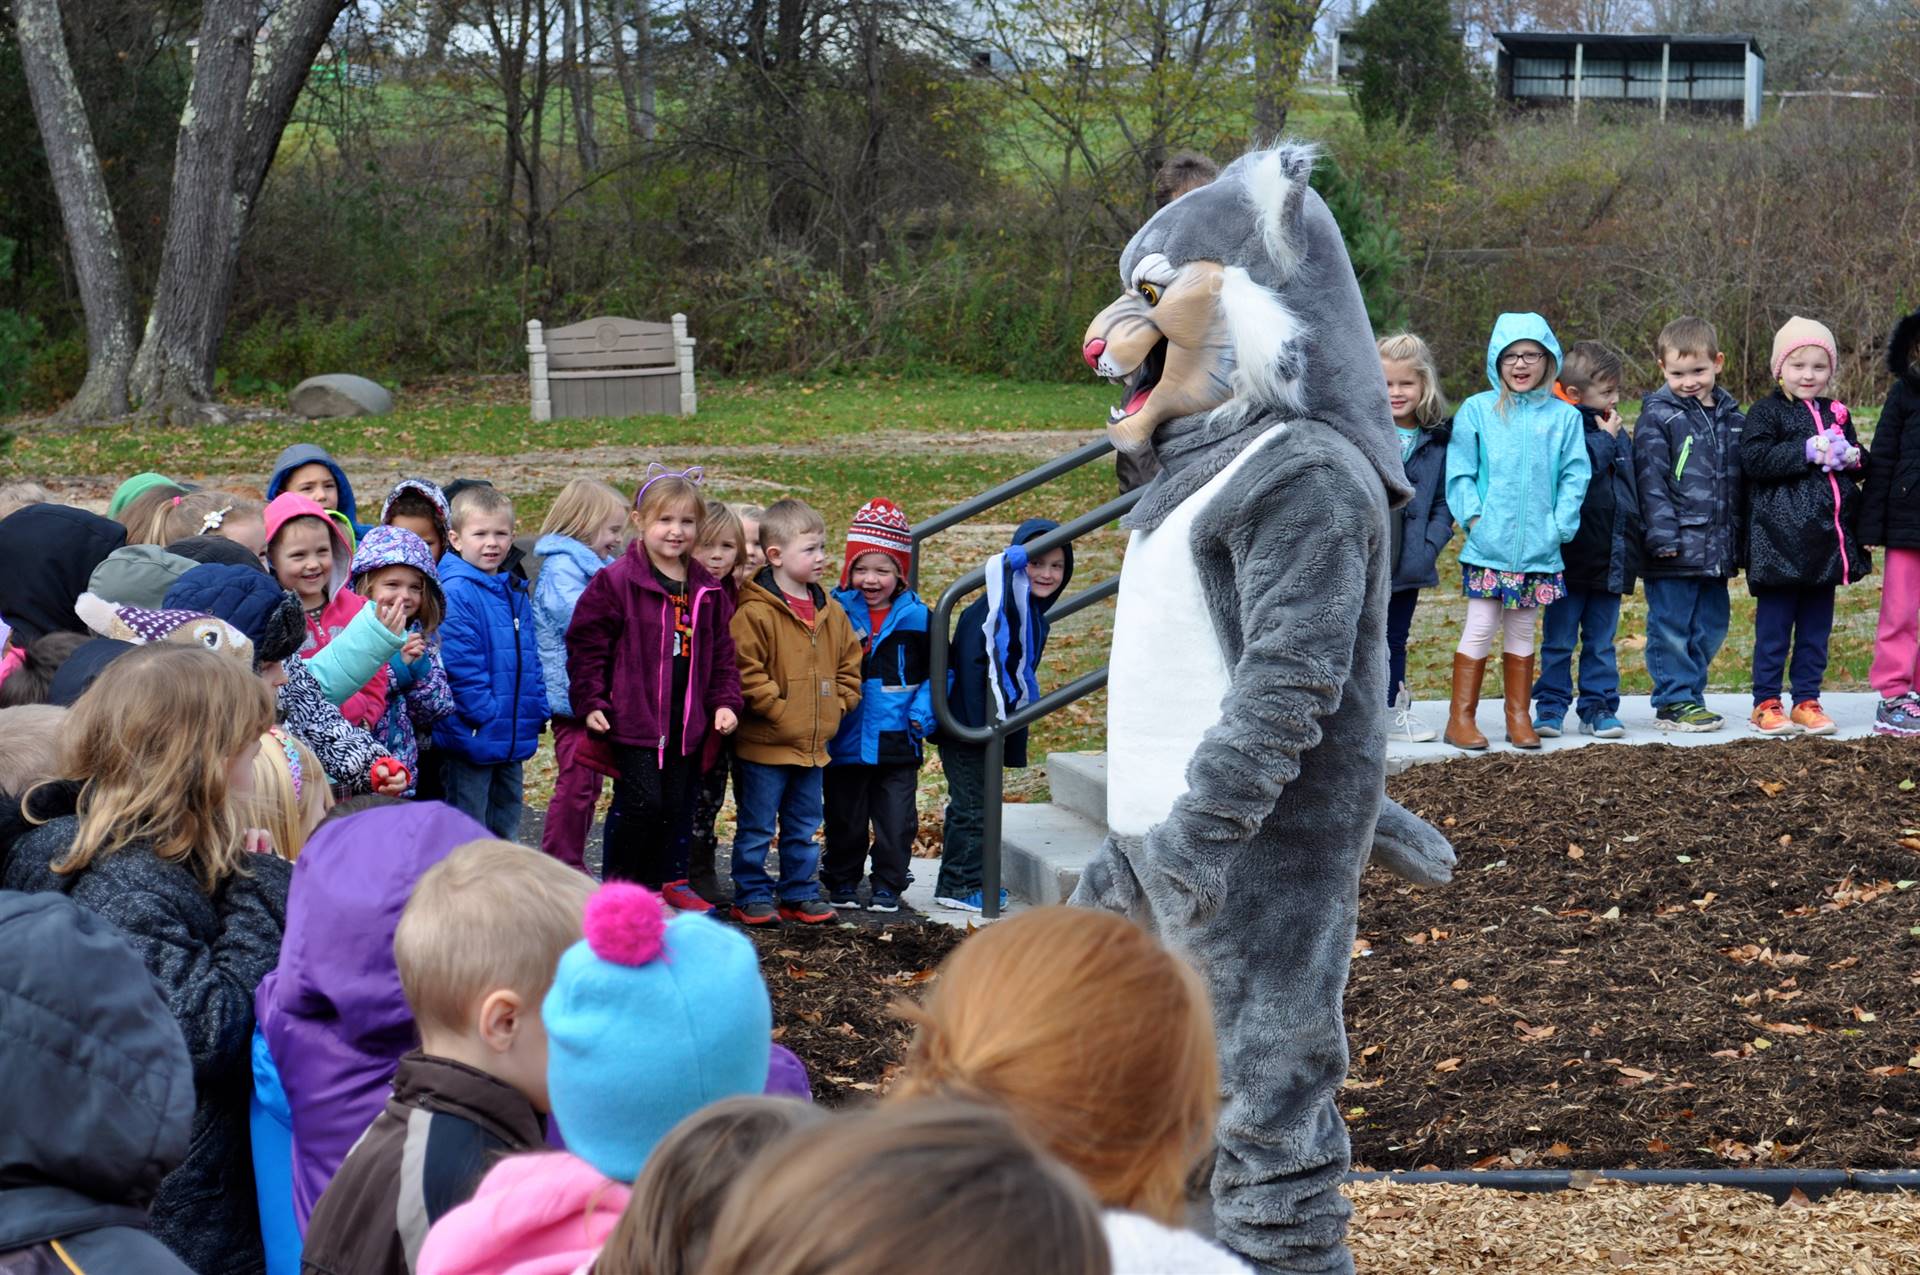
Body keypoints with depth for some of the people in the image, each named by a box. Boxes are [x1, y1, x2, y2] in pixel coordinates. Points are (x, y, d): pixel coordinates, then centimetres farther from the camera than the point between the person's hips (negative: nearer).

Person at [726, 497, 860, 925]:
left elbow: (849, 665, 17)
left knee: (803, 829, 15)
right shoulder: (755, 612, -15)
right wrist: (778, 710, -17)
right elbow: (745, 671, -19)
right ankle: (752, 897, 13)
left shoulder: (831, 612, 8)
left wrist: (835, 707, 5)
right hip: (764, 745, -6)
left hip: (813, 745, 7)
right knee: (756, 828, 4)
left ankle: (800, 894, 25)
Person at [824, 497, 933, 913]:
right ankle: (842, 881, 26)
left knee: (897, 819, 5)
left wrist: (923, 713, -8)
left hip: (896, 743, 0)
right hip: (846, 740, 0)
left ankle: (888, 885, 18)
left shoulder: (916, 618, -1)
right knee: (845, 819, 12)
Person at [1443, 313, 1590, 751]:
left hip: (1539, 548, 2)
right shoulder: (1477, 410, 0)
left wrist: (1560, 525, -5)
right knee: (1480, 629, -2)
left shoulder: (1564, 417, 4)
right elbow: (1460, 471, 0)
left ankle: (1518, 718, 19)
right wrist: (1472, 516, -10)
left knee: (1522, 632, 11)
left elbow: (1574, 476, 4)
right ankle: (1461, 718, 5)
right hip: (1488, 546, -2)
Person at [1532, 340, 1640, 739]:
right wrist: (1605, 439, -15)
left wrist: (1633, 541, 15)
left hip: (1612, 557, 6)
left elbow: (1632, 486, 20)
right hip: (1571, 557, -6)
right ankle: (1551, 706, 10)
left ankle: (1599, 707, 14)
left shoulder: (1619, 434, 13)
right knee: (1559, 640, 3)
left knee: (1601, 642, 10)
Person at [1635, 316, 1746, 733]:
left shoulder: (1731, 417, 11)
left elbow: (1739, 481, 17)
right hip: (1676, 547, -6)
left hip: (1717, 549, 6)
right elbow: (1650, 480, -10)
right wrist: (1663, 534, -17)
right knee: (1671, 626, -1)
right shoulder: (1657, 416, -6)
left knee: (1711, 625, 12)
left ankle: (1691, 694, 23)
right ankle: (1674, 702, 6)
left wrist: (1738, 540, 14)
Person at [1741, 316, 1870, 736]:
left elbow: (1861, 464, 19)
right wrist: (1808, 452, -20)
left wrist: (1850, 457, -4)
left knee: (1816, 626, 10)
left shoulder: (1837, 414, 14)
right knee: (1774, 626, 0)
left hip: (1826, 541, 6)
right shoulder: (1766, 412, -4)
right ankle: (1766, 702, 8)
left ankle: (1807, 700, 17)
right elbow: (1754, 459, -17)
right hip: (1780, 540, -5)